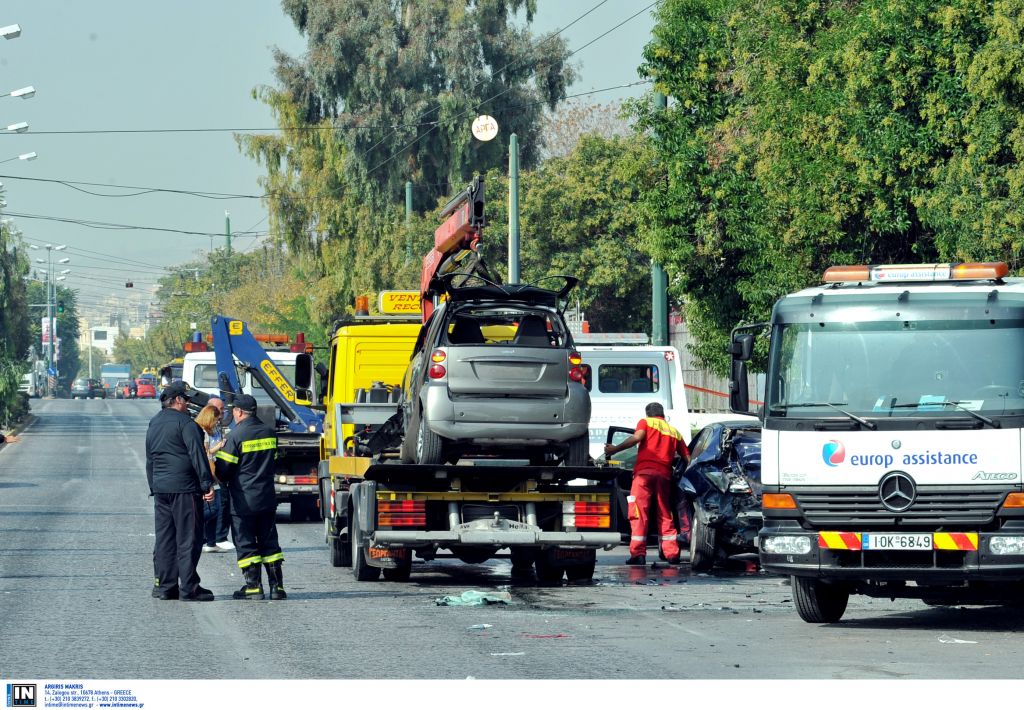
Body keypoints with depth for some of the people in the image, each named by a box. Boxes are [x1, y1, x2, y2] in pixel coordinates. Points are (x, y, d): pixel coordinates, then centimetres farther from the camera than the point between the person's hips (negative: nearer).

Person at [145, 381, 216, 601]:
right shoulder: (184, 422, -9)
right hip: (184, 488, -8)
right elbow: (197, 455, -15)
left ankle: (163, 587, 10)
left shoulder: (153, 424, 17)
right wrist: (207, 484, -15)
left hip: (160, 488, 8)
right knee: (188, 539, -5)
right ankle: (189, 589, -6)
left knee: (164, 539, 10)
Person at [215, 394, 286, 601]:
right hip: (267, 498, 5)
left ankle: (253, 586, 0)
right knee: (269, 542, 11)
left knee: (246, 544, 2)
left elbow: (223, 469, -11)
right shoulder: (269, 433, 5)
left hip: (243, 500, -5)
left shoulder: (236, 435, -14)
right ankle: (277, 585, 9)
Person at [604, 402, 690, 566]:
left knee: (639, 514, -6)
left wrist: (615, 449, -7)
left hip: (644, 471, -4)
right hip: (664, 474, 4)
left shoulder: (646, 422, 12)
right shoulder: (674, 431, 23)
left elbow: (638, 437, -8)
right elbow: (687, 457, 18)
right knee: (665, 515, 12)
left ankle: (638, 554, -15)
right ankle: (672, 554, 6)